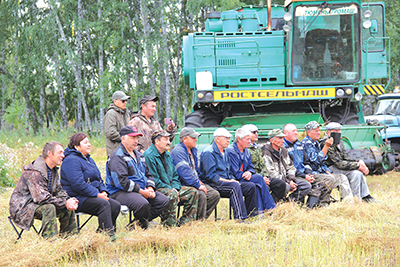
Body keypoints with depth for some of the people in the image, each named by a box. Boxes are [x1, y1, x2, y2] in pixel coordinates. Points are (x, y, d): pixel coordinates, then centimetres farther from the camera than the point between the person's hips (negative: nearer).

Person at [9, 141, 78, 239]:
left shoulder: (53, 170, 7)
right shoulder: (34, 173, -25)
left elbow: (58, 190, 13)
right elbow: (41, 198, -32)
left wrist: (68, 201, -10)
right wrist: (65, 203, -26)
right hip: (22, 208, -9)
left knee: (69, 209, -3)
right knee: (49, 207, -34)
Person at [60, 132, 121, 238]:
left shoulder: (89, 160, 22)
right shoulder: (71, 160, -11)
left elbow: (99, 179, 27)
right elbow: (78, 184, -21)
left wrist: (103, 191, 4)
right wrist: (97, 194, -20)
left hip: (93, 195, 10)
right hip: (77, 199, -10)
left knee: (115, 205, -10)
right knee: (104, 204, -30)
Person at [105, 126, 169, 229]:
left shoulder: (138, 155, 21)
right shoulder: (117, 157, -10)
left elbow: (148, 174, 26)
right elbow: (121, 181, -21)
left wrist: (150, 188, 3)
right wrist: (141, 192, -19)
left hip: (143, 190, 10)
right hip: (121, 193, -10)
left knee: (164, 201, -3)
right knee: (143, 204, -36)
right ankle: (144, 228, -7)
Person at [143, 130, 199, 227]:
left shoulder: (167, 155, 18)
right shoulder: (149, 156, -13)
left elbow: (175, 175, 21)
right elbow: (154, 180, -19)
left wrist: (175, 188, 0)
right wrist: (171, 190, -18)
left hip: (170, 187, 9)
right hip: (156, 189, -9)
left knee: (193, 192, 0)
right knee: (171, 194, -37)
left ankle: (184, 222, -3)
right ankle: (168, 225, -30)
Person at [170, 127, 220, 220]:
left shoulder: (193, 150, 18)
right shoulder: (178, 151, -15)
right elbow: (185, 172, -25)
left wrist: (199, 181, 12)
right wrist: (198, 185, -26)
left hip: (194, 183, 10)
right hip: (182, 185, -10)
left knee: (215, 194, -5)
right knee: (201, 195, -32)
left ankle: (202, 218, -6)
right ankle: (199, 220, -20)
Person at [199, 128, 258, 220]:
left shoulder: (224, 153, 22)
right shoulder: (208, 153, -9)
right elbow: (210, 175, -17)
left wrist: (233, 179, 3)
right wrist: (228, 181, -19)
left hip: (226, 182, 9)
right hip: (212, 185, -9)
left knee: (251, 186, -7)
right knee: (235, 186, -36)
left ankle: (251, 215, -7)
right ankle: (240, 217, -45)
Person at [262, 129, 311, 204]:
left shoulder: (283, 151, 16)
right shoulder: (266, 153, -12)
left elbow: (290, 168, 20)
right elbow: (271, 173, -19)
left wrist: (291, 180, -1)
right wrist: (288, 182, -19)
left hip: (286, 179, 8)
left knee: (307, 185, -5)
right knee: (286, 187, -39)